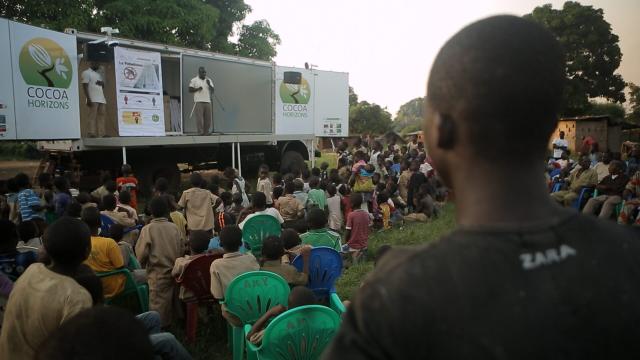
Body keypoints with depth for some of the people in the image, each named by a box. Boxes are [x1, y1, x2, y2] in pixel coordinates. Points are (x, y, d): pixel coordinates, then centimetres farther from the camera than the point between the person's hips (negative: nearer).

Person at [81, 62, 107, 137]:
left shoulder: (98, 74, 26)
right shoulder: (86, 73, 2)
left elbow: (103, 85, 26)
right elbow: (85, 86, -7)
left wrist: (101, 83, 0)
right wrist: (88, 99, -18)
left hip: (102, 99, 7)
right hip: (93, 99, -7)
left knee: (101, 116, 1)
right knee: (92, 116, -10)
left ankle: (102, 133, 0)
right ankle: (91, 133, -12)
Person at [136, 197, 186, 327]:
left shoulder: (147, 229, -13)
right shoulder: (174, 227, -4)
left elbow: (141, 253, -12)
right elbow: (182, 249, 2)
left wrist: (142, 265, 9)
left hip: (158, 273, -4)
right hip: (175, 271, 4)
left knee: (158, 303, 7)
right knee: (171, 300, 18)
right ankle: (170, 323, 31)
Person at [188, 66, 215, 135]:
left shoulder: (209, 80, 17)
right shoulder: (194, 80, 4)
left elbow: (213, 90, 11)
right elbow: (190, 90, 1)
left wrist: (209, 85, -7)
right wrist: (197, 89, -14)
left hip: (207, 101, 4)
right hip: (198, 102, -4)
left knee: (208, 117, 0)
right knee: (199, 117, -10)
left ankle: (206, 132, 5)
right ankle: (200, 132, -8)